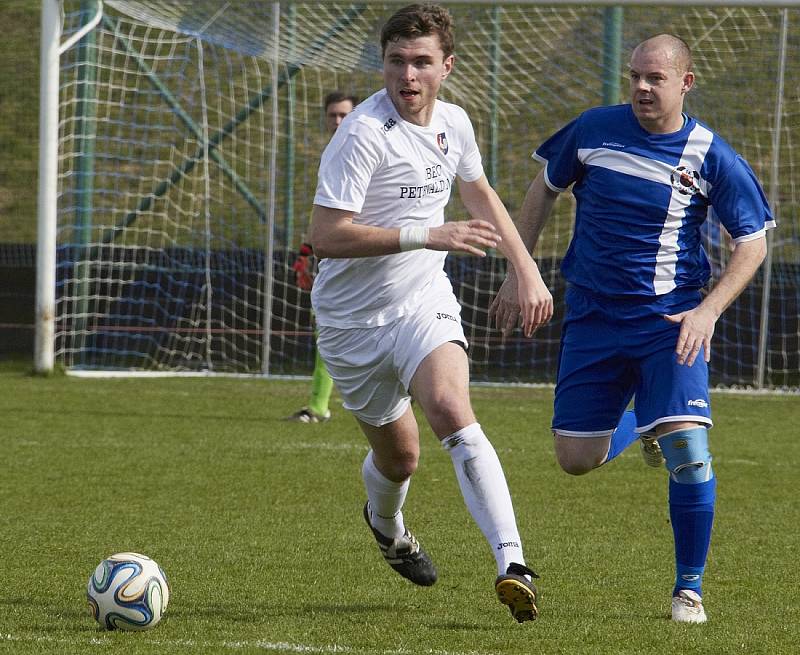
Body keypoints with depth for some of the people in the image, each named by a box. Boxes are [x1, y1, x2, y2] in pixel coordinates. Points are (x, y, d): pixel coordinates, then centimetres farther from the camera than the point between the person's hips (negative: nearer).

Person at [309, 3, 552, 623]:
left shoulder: (453, 123, 1)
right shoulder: (363, 135, -21)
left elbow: (480, 194, 22)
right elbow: (325, 236, -27)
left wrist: (528, 270, 16)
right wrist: (426, 235, -31)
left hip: (424, 303, 3)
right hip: (353, 317, -3)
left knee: (451, 410, -26)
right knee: (398, 457, 9)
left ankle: (512, 565, -35)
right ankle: (385, 523, 48)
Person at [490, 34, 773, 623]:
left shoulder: (711, 157, -9)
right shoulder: (594, 130, -3)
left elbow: (753, 242, -2)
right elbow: (545, 190, 13)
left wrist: (707, 311, -15)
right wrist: (518, 271, 9)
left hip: (670, 322, -3)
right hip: (593, 317, 3)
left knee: (687, 446, -20)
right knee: (576, 459, 4)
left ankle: (689, 588, -3)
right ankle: (639, 427, 41)